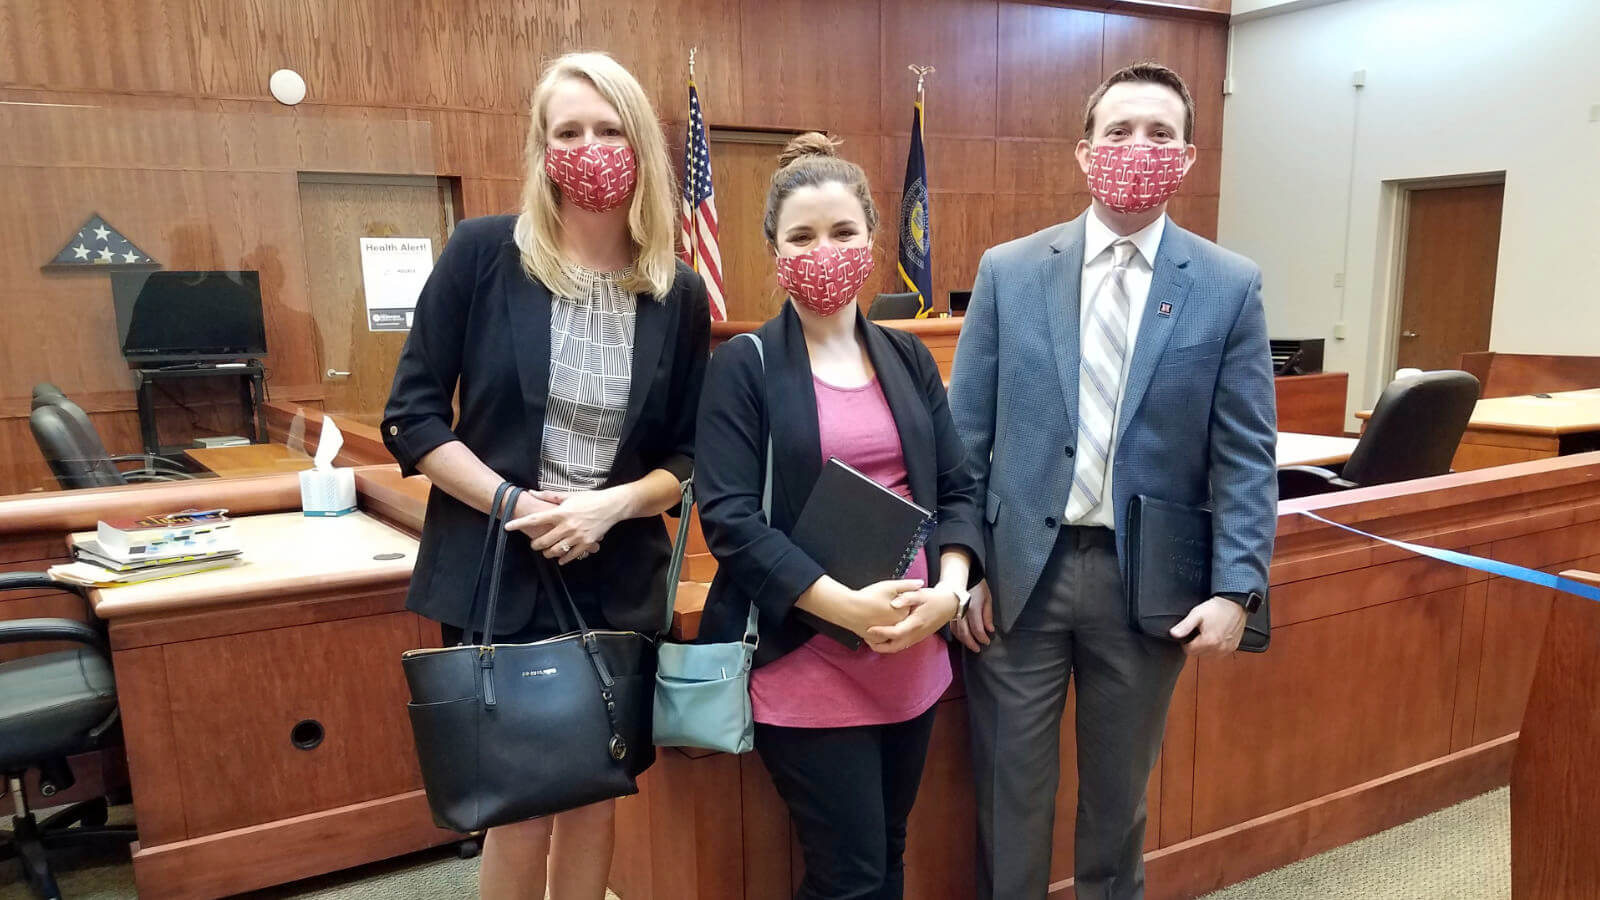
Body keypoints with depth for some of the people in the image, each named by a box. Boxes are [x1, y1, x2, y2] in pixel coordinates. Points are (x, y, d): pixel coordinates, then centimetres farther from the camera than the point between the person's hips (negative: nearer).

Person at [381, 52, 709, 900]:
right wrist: (511, 503, -18)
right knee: (519, 807, 9)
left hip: (619, 582, 3)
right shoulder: (482, 254, -7)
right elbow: (412, 415, -5)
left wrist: (613, 505, -15)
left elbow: (689, 456, 3)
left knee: (592, 794, 16)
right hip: (497, 574, -2)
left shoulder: (678, 294, 0)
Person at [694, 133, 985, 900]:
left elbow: (957, 487, 8)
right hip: (806, 660, -5)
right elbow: (728, 518, -13)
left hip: (911, 655, 5)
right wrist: (848, 606, -22)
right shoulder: (743, 366, -6)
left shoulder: (908, 358, 9)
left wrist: (950, 587, -11)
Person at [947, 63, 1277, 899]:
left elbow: (1246, 453, -1)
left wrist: (1236, 586, -9)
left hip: (1149, 577, 1)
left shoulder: (1230, 286, -1)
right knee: (1009, 790, 13)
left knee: (1120, 791, 20)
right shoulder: (1008, 270, -1)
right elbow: (965, 435, 0)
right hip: (1019, 568, 0)